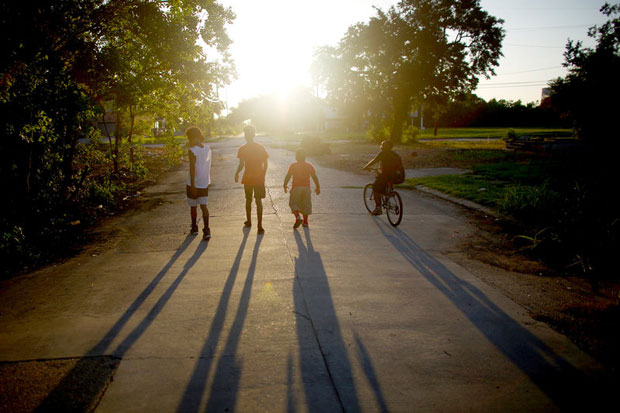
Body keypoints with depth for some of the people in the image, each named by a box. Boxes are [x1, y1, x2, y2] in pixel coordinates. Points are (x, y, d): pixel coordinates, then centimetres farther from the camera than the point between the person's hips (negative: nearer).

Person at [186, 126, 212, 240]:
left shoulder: (192, 151, -16)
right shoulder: (208, 148, 3)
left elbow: (192, 169, -18)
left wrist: (192, 185, -16)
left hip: (194, 183, -5)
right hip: (205, 183, 5)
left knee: (193, 206, 13)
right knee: (203, 206, 4)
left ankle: (194, 228, 28)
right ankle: (206, 230, -9)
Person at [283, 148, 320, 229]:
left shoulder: (293, 165, -2)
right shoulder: (310, 166, 4)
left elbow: (288, 176, -4)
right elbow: (314, 177, 3)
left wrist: (285, 185, 8)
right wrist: (318, 187, 12)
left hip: (296, 188, -2)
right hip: (306, 188, 2)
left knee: (293, 203, 9)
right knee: (306, 205, 12)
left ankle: (298, 217, -15)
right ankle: (305, 221, 14)